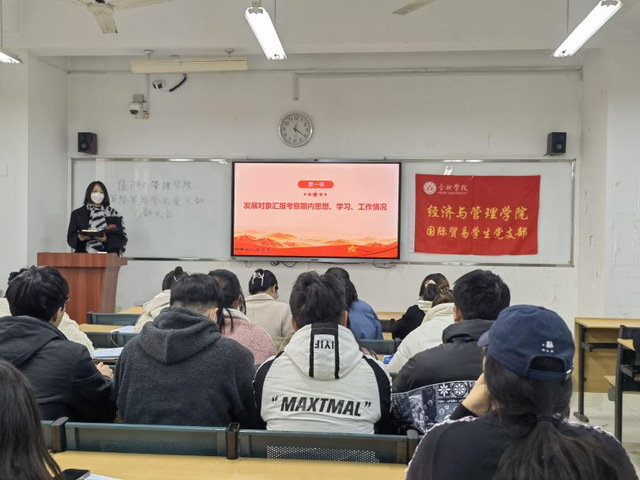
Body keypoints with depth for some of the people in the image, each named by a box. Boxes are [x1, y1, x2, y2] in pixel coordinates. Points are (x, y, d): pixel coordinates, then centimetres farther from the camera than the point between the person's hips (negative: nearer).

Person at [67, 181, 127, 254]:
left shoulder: (113, 214, 11)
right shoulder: (77, 214, 14)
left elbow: (122, 238, 5)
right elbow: (70, 238, 12)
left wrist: (107, 239, -13)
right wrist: (79, 238, -10)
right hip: (84, 256, 0)